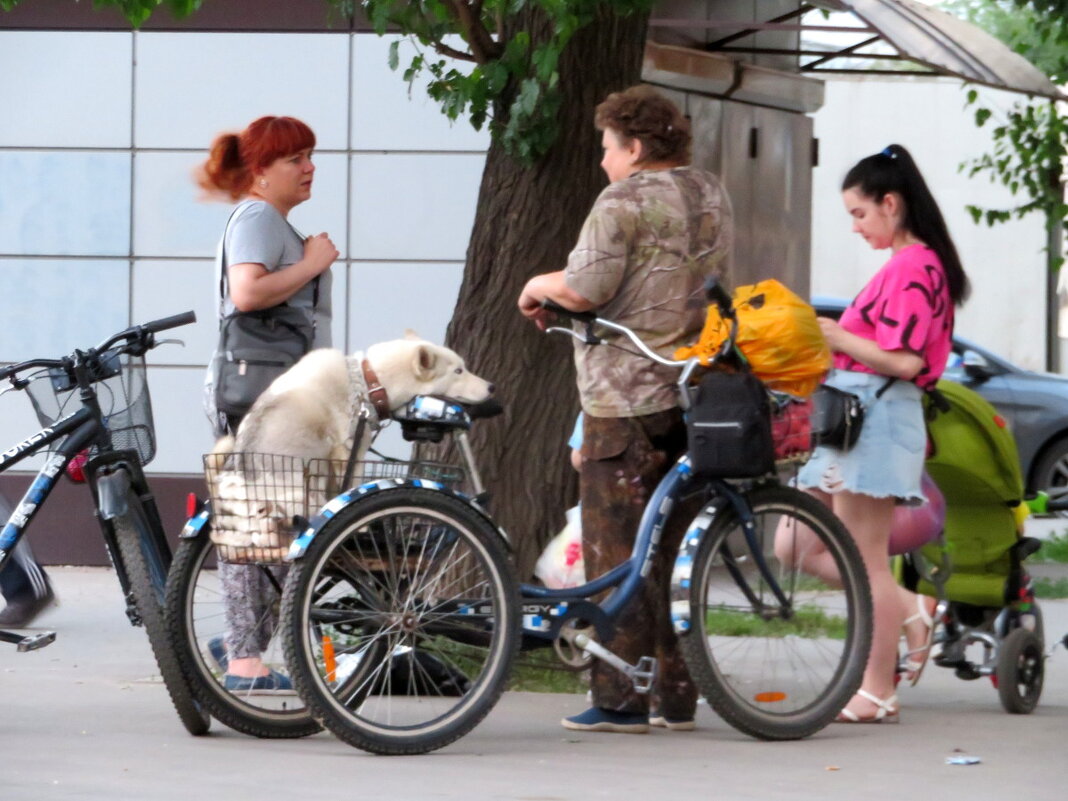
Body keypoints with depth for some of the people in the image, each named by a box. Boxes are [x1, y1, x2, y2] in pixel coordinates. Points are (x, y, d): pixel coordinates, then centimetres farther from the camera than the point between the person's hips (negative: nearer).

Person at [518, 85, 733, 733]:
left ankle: (622, 699, -5)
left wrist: (539, 285, 3)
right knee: (673, 550, 13)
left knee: (618, 551, -4)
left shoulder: (625, 201, -12)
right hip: (695, 391, 8)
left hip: (627, 396, -8)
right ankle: (678, 696, 13)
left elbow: (584, 290, -20)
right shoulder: (713, 197, 14)